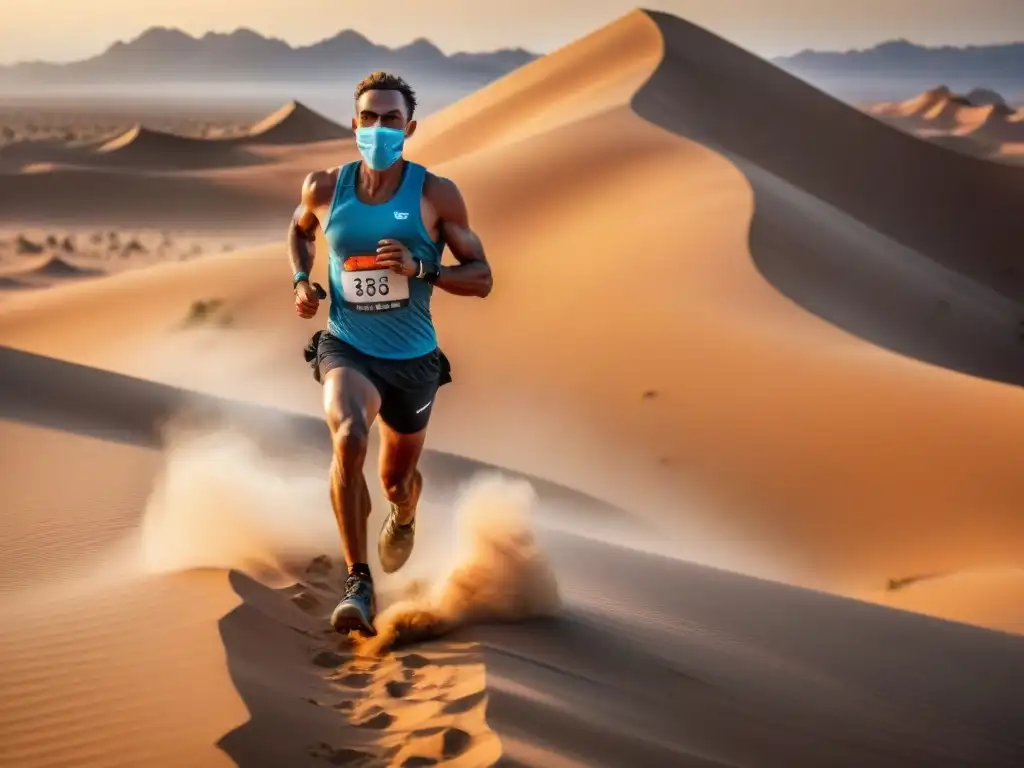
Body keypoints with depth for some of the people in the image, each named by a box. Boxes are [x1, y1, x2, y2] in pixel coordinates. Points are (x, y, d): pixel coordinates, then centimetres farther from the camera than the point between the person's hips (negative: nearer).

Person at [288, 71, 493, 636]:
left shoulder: (436, 196, -11)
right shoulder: (325, 188, -6)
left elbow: (481, 279, -8)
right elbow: (300, 230, 18)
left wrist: (420, 268, -24)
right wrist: (301, 281, 0)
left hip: (412, 359, 1)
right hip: (346, 347, -1)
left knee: (397, 477, 18)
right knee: (347, 436, -32)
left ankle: (403, 520, 59)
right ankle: (358, 582, -24)